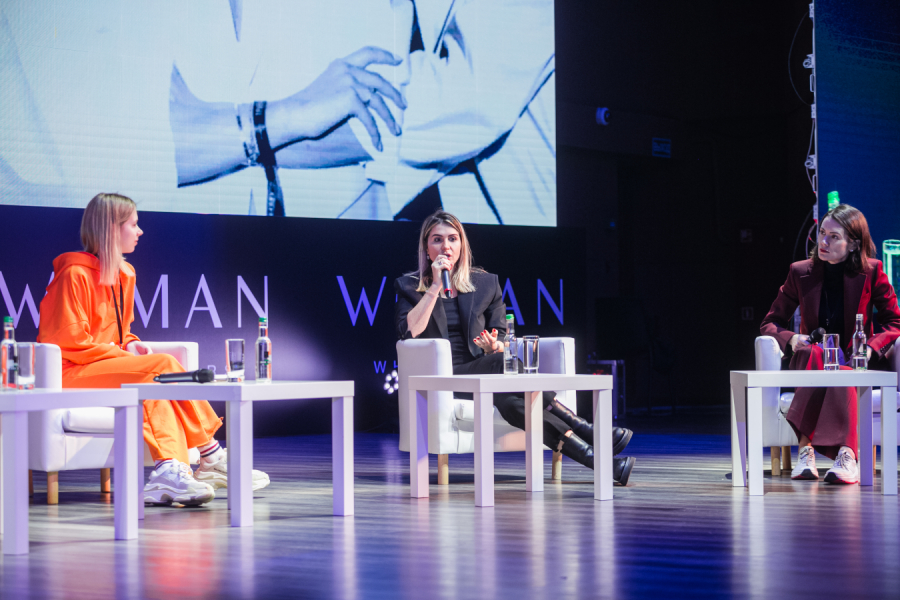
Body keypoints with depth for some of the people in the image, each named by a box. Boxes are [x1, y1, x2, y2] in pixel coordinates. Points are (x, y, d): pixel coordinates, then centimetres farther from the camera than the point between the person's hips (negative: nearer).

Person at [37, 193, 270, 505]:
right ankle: (212, 459, -24)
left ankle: (169, 474, -32)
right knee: (164, 365, -24)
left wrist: (130, 344, 1)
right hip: (68, 374, -8)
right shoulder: (75, 274, -13)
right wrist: (125, 356, -15)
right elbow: (70, 342, -16)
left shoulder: (124, 274, 15)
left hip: (108, 364, 8)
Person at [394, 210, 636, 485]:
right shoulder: (409, 286, 7)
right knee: (503, 363, -34)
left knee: (509, 400, -36)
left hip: (484, 373, 3)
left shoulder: (485, 283, 14)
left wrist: (495, 347, -10)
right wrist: (435, 286, -12)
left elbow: (501, 337, 14)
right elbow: (410, 331, -12)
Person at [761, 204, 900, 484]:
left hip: (855, 363, -1)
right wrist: (791, 339, -13)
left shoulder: (871, 272, 0)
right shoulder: (800, 272, 4)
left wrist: (870, 348, -17)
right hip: (809, 363, 1)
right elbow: (770, 323, 9)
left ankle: (807, 447, -49)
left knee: (841, 372, -38)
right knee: (812, 352, -36)